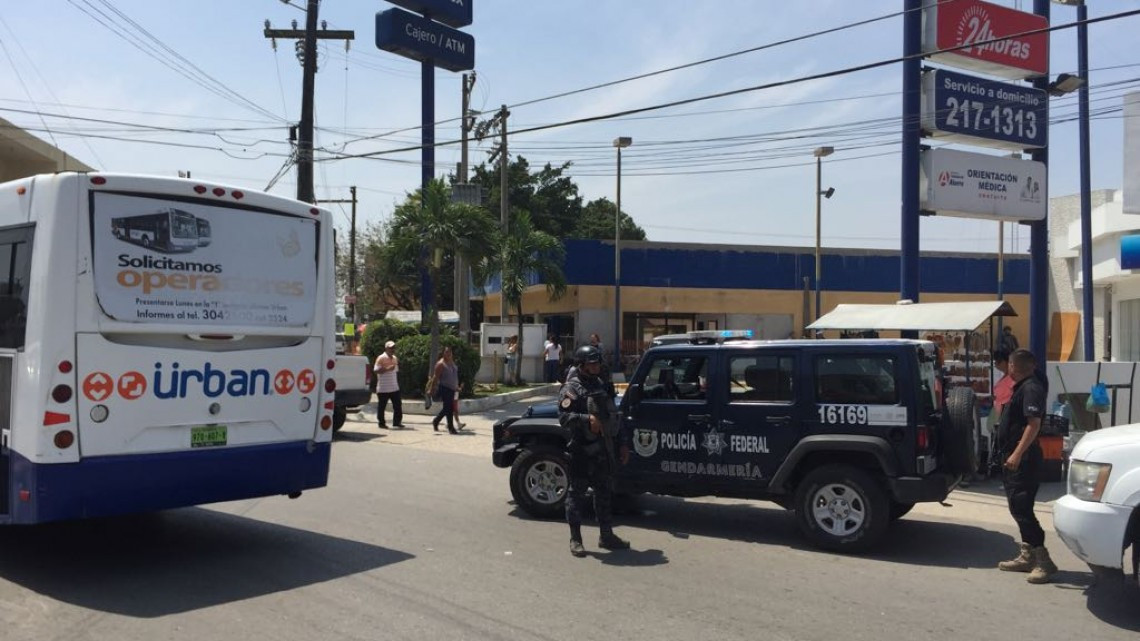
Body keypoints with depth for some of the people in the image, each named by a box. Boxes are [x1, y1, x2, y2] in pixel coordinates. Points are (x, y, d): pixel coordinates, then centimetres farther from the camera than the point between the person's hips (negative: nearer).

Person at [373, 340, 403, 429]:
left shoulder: (395, 358, 14)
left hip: (394, 388, 6)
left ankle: (397, 422, 13)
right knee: (382, 406, 2)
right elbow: (376, 370, -16)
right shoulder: (381, 358, -9)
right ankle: (381, 423, 12)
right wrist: (387, 369, -23)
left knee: (398, 405, 4)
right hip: (383, 388, -6)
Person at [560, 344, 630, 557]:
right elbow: (564, 417, -19)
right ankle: (575, 539, 9)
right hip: (582, 450, -8)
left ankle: (606, 536, 25)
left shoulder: (601, 385, 16)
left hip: (603, 450, 8)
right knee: (577, 493, 1)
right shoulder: (572, 389, -8)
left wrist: (622, 443, 20)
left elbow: (612, 416, 21)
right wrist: (587, 419, -31)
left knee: (604, 492, 14)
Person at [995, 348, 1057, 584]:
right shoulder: (1022, 387, 16)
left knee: (1021, 508, -11)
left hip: (1023, 460, -10)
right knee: (1019, 508, 15)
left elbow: (1034, 424, -24)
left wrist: (1017, 454, -28)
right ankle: (1027, 556, 22)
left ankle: (1043, 561, -8)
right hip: (1014, 459, 11)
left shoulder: (1031, 388, -15)